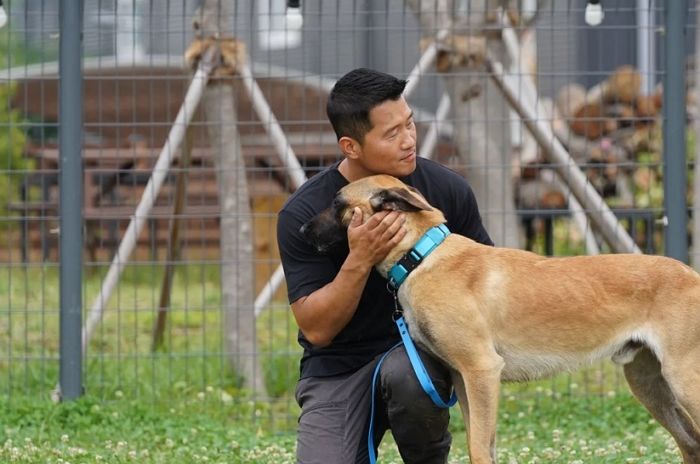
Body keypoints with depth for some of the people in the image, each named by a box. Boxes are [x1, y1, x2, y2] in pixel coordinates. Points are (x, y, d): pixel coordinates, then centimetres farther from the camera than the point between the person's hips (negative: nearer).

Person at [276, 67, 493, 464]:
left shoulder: (446, 189, -7)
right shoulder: (303, 214, -13)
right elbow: (316, 328, -14)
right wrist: (360, 260, -29)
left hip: (421, 346, 1)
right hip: (339, 368, -1)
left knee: (406, 374, -36)